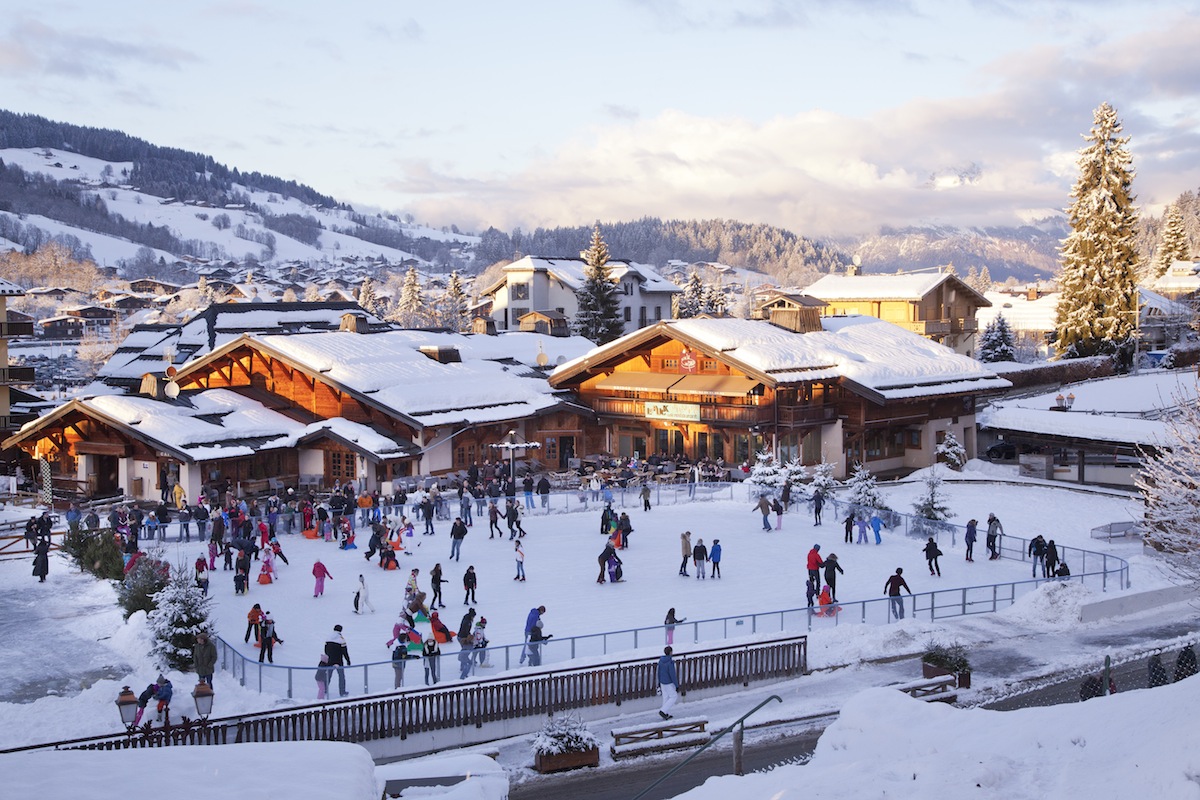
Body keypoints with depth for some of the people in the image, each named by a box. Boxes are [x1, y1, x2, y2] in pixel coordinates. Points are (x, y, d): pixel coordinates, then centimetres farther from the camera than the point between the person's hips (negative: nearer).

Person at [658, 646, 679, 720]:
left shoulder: (661, 660, -3)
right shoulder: (670, 662, -26)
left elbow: (659, 672, 7)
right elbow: (673, 675, -23)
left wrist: (659, 682, 20)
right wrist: (677, 685, -14)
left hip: (662, 682, 7)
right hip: (669, 683, -7)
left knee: (665, 697, 18)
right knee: (674, 697, 8)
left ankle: (666, 714, 26)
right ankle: (663, 711, 0)